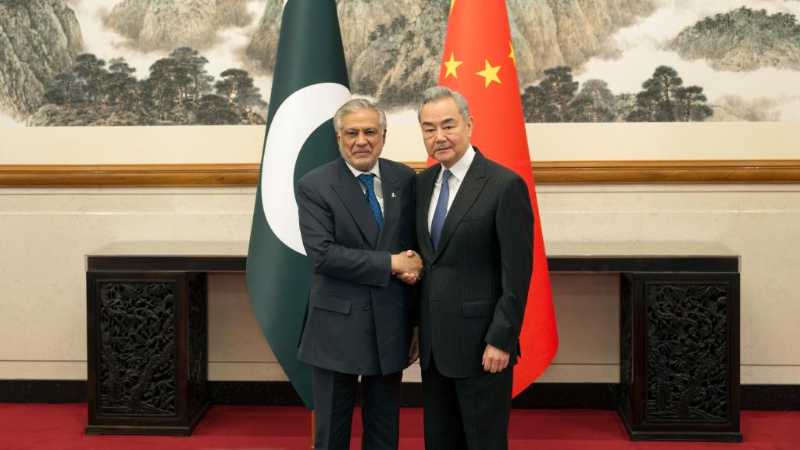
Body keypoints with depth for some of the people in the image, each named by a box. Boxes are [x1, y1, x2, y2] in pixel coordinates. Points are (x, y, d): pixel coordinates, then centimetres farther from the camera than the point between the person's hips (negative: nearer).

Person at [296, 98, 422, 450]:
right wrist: (391, 263, -18)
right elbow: (322, 254, -19)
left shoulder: (405, 180, 3)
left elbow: (417, 248, 9)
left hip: (392, 324, 3)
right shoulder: (314, 186, -7)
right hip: (337, 327, -3)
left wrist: (417, 303, 4)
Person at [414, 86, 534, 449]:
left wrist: (501, 341, -16)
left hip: (480, 342, -6)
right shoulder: (423, 182, 7)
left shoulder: (506, 185, -13)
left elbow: (517, 273, -14)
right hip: (433, 341, 6)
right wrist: (415, 325, 7)